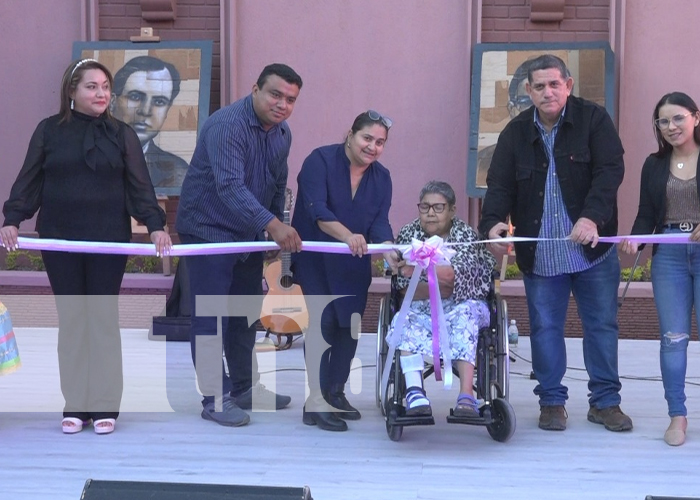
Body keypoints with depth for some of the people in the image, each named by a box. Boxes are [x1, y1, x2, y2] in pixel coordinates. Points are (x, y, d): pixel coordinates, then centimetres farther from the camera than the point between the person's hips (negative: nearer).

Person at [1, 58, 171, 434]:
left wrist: (155, 225, -12)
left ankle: (105, 406, 10)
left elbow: (139, 185, 0)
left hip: (108, 240, -1)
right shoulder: (49, 130, 4)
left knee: (104, 318, 2)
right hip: (59, 239, 1)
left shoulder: (121, 134, 4)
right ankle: (75, 406, 13)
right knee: (70, 319, 5)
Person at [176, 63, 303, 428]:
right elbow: (230, 186, -36)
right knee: (210, 316, -4)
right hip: (208, 231, -8)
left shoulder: (282, 133, 4)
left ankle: (245, 387, 29)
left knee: (245, 313, 16)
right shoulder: (227, 125, -24)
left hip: (249, 235, 8)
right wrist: (272, 225, -45)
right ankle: (215, 399, 4)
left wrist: (278, 234, 11)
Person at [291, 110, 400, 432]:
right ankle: (315, 403, -11)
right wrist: (347, 235, -45)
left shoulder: (381, 177, 2)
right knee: (322, 321, -14)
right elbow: (316, 209, -28)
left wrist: (389, 250, -29)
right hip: (314, 258, -5)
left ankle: (335, 392, 23)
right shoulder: (320, 160, -15)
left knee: (349, 325, 7)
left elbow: (379, 222, -8)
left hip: (354, 264, 6)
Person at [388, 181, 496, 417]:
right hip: (421, 309, 2)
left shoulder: (466, 234, -4)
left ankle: (467, 394, -43)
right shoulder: (408, 234, 4)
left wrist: (420, 268, -42)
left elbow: (452, 274, -24)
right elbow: (405, 288, -3)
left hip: (462, 306, -1)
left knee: (464, 316, -34)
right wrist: (438, 288, -20)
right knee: (403, 322, -29)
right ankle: (414, 392, -44)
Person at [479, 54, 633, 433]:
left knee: (602, 324, 7)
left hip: (592, 246, -1)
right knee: (545, 327, 7)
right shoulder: (515, 133, 3)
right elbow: (499, 185, -1)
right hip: (539, 253, 1)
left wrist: (592, 217, -29)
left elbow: (610, 171, -14)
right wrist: (493, 222, -21)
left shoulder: (593, 119, -4)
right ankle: (551, 401, 19)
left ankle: (604, 401, 19)